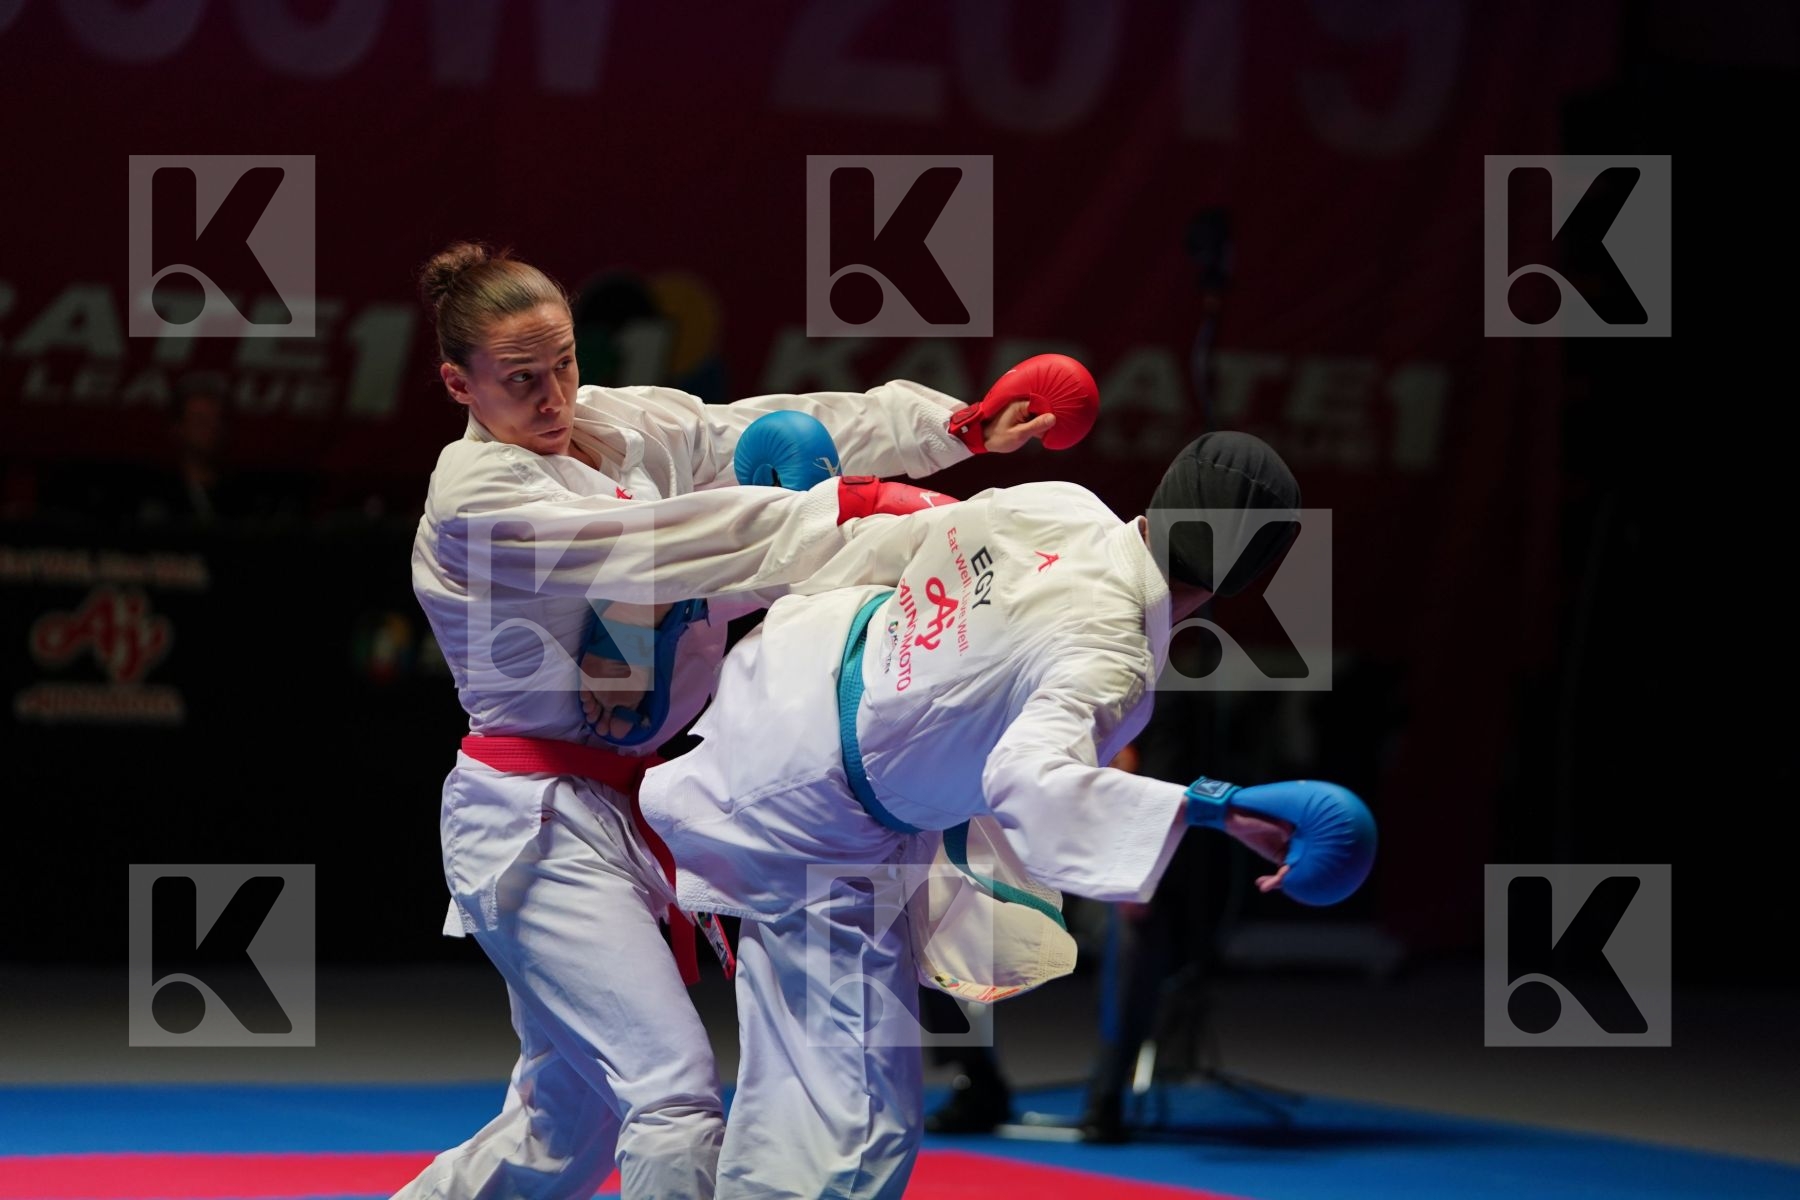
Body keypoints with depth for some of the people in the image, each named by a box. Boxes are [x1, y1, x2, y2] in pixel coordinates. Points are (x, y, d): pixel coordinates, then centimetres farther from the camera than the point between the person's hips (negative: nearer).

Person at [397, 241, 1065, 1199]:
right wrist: (846, 510, -29)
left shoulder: (618, 425, 5)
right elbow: (661, 541, -25)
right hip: (532, 823, -8)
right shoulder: (474, 499, -16)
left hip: (612, 812, 8)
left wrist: (958, 426, -12)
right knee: (675, 1095, -19)